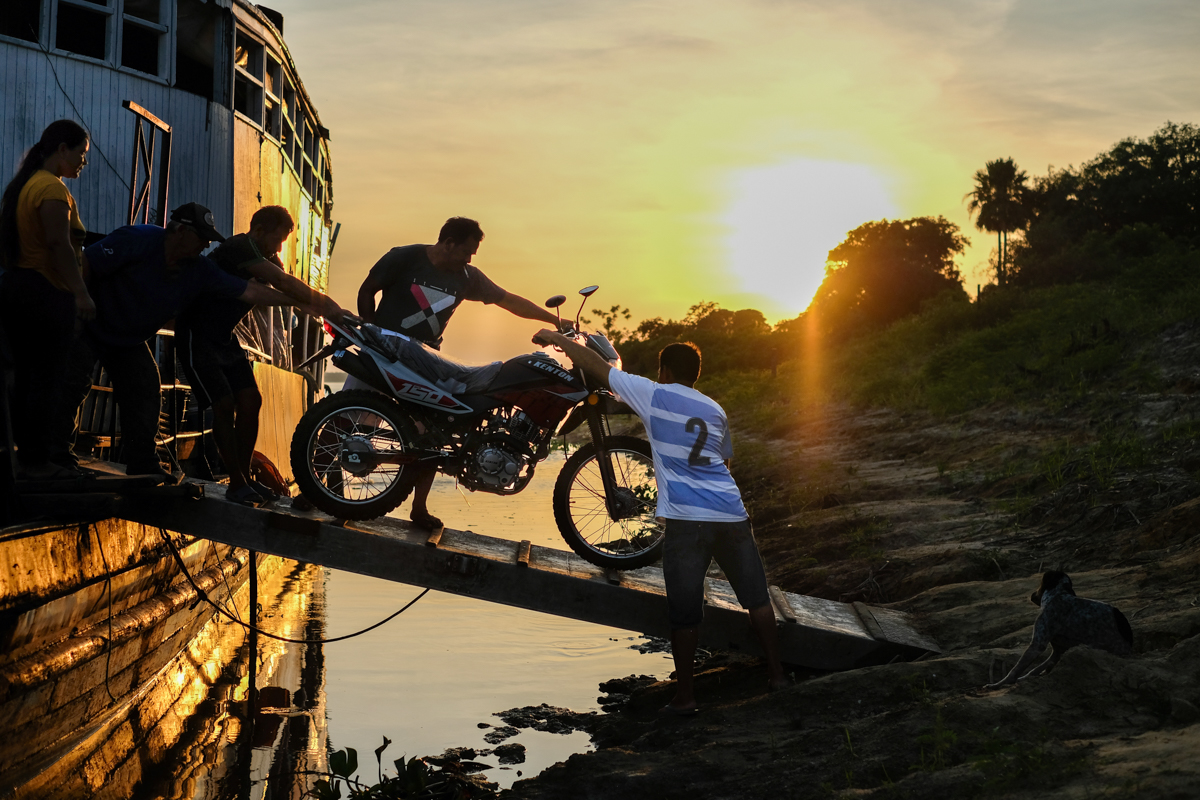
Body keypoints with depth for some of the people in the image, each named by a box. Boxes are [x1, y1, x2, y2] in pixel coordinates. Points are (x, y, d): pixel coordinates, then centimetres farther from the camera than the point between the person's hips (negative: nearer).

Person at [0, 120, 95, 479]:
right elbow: (59, 245, -23)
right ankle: (40, 461, -4)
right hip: (47, 292, -10)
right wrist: (82, 293, -26)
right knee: (49, 379, -6)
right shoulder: (52, 188, -13)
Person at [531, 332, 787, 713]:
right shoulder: (714, 410, 17)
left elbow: (597, 367, 6)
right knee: (757, 599, 15)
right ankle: (776, 672, 22)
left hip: (688, 518, -4)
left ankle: (685, 694, 8)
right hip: (732, 514, 5)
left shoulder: (654, 395, 2)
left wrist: (558, 339, 18)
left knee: (685, 611, 3)